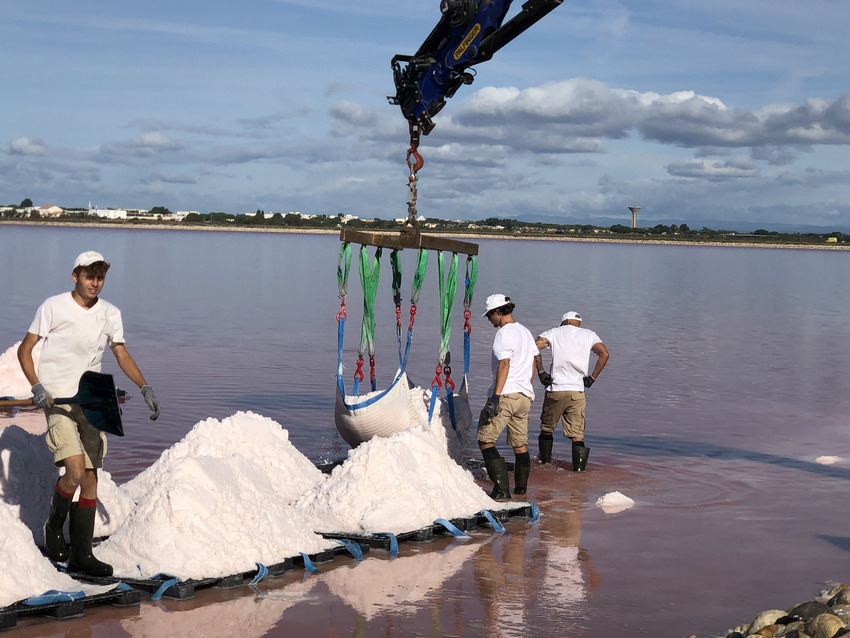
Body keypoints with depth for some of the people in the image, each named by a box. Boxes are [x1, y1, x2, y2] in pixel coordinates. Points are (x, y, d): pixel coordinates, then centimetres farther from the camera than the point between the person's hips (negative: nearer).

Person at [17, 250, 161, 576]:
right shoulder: (53, 307, -5)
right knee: (75, 470, -20)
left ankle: (81, 554, 13)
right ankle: (54, 525, 9)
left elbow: (122, 354, 13)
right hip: (57, 399, -5)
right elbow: (24, 350, -2)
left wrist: (145, 387, -1)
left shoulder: (110, 314, 7)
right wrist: (37, 387, -16)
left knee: (90, 478, 4)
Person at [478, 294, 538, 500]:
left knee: (485, 441, -7)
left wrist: (495, 398, -23)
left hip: (505, 394, -9)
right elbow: (531, 367, 22)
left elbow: (504, 366, -20)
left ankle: (502, 489, -14)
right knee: (520, 444, 16)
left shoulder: (504, 333, -10)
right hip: (525, 396, 9)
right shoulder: (526, 332, 18)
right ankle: (521, 488, 23)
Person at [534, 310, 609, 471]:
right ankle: (579, 466, -14)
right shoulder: (589, 335, 10)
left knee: (547, 428, 19)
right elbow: (604, 354, -7)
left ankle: (544, 460, 31)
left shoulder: (555, 332, 8)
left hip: (555, 390, 0)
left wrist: (540, 372, -4)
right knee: (577, 433, 1)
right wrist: (592, 377, 0)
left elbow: (534, 346, -9)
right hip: (577, 391, 0)